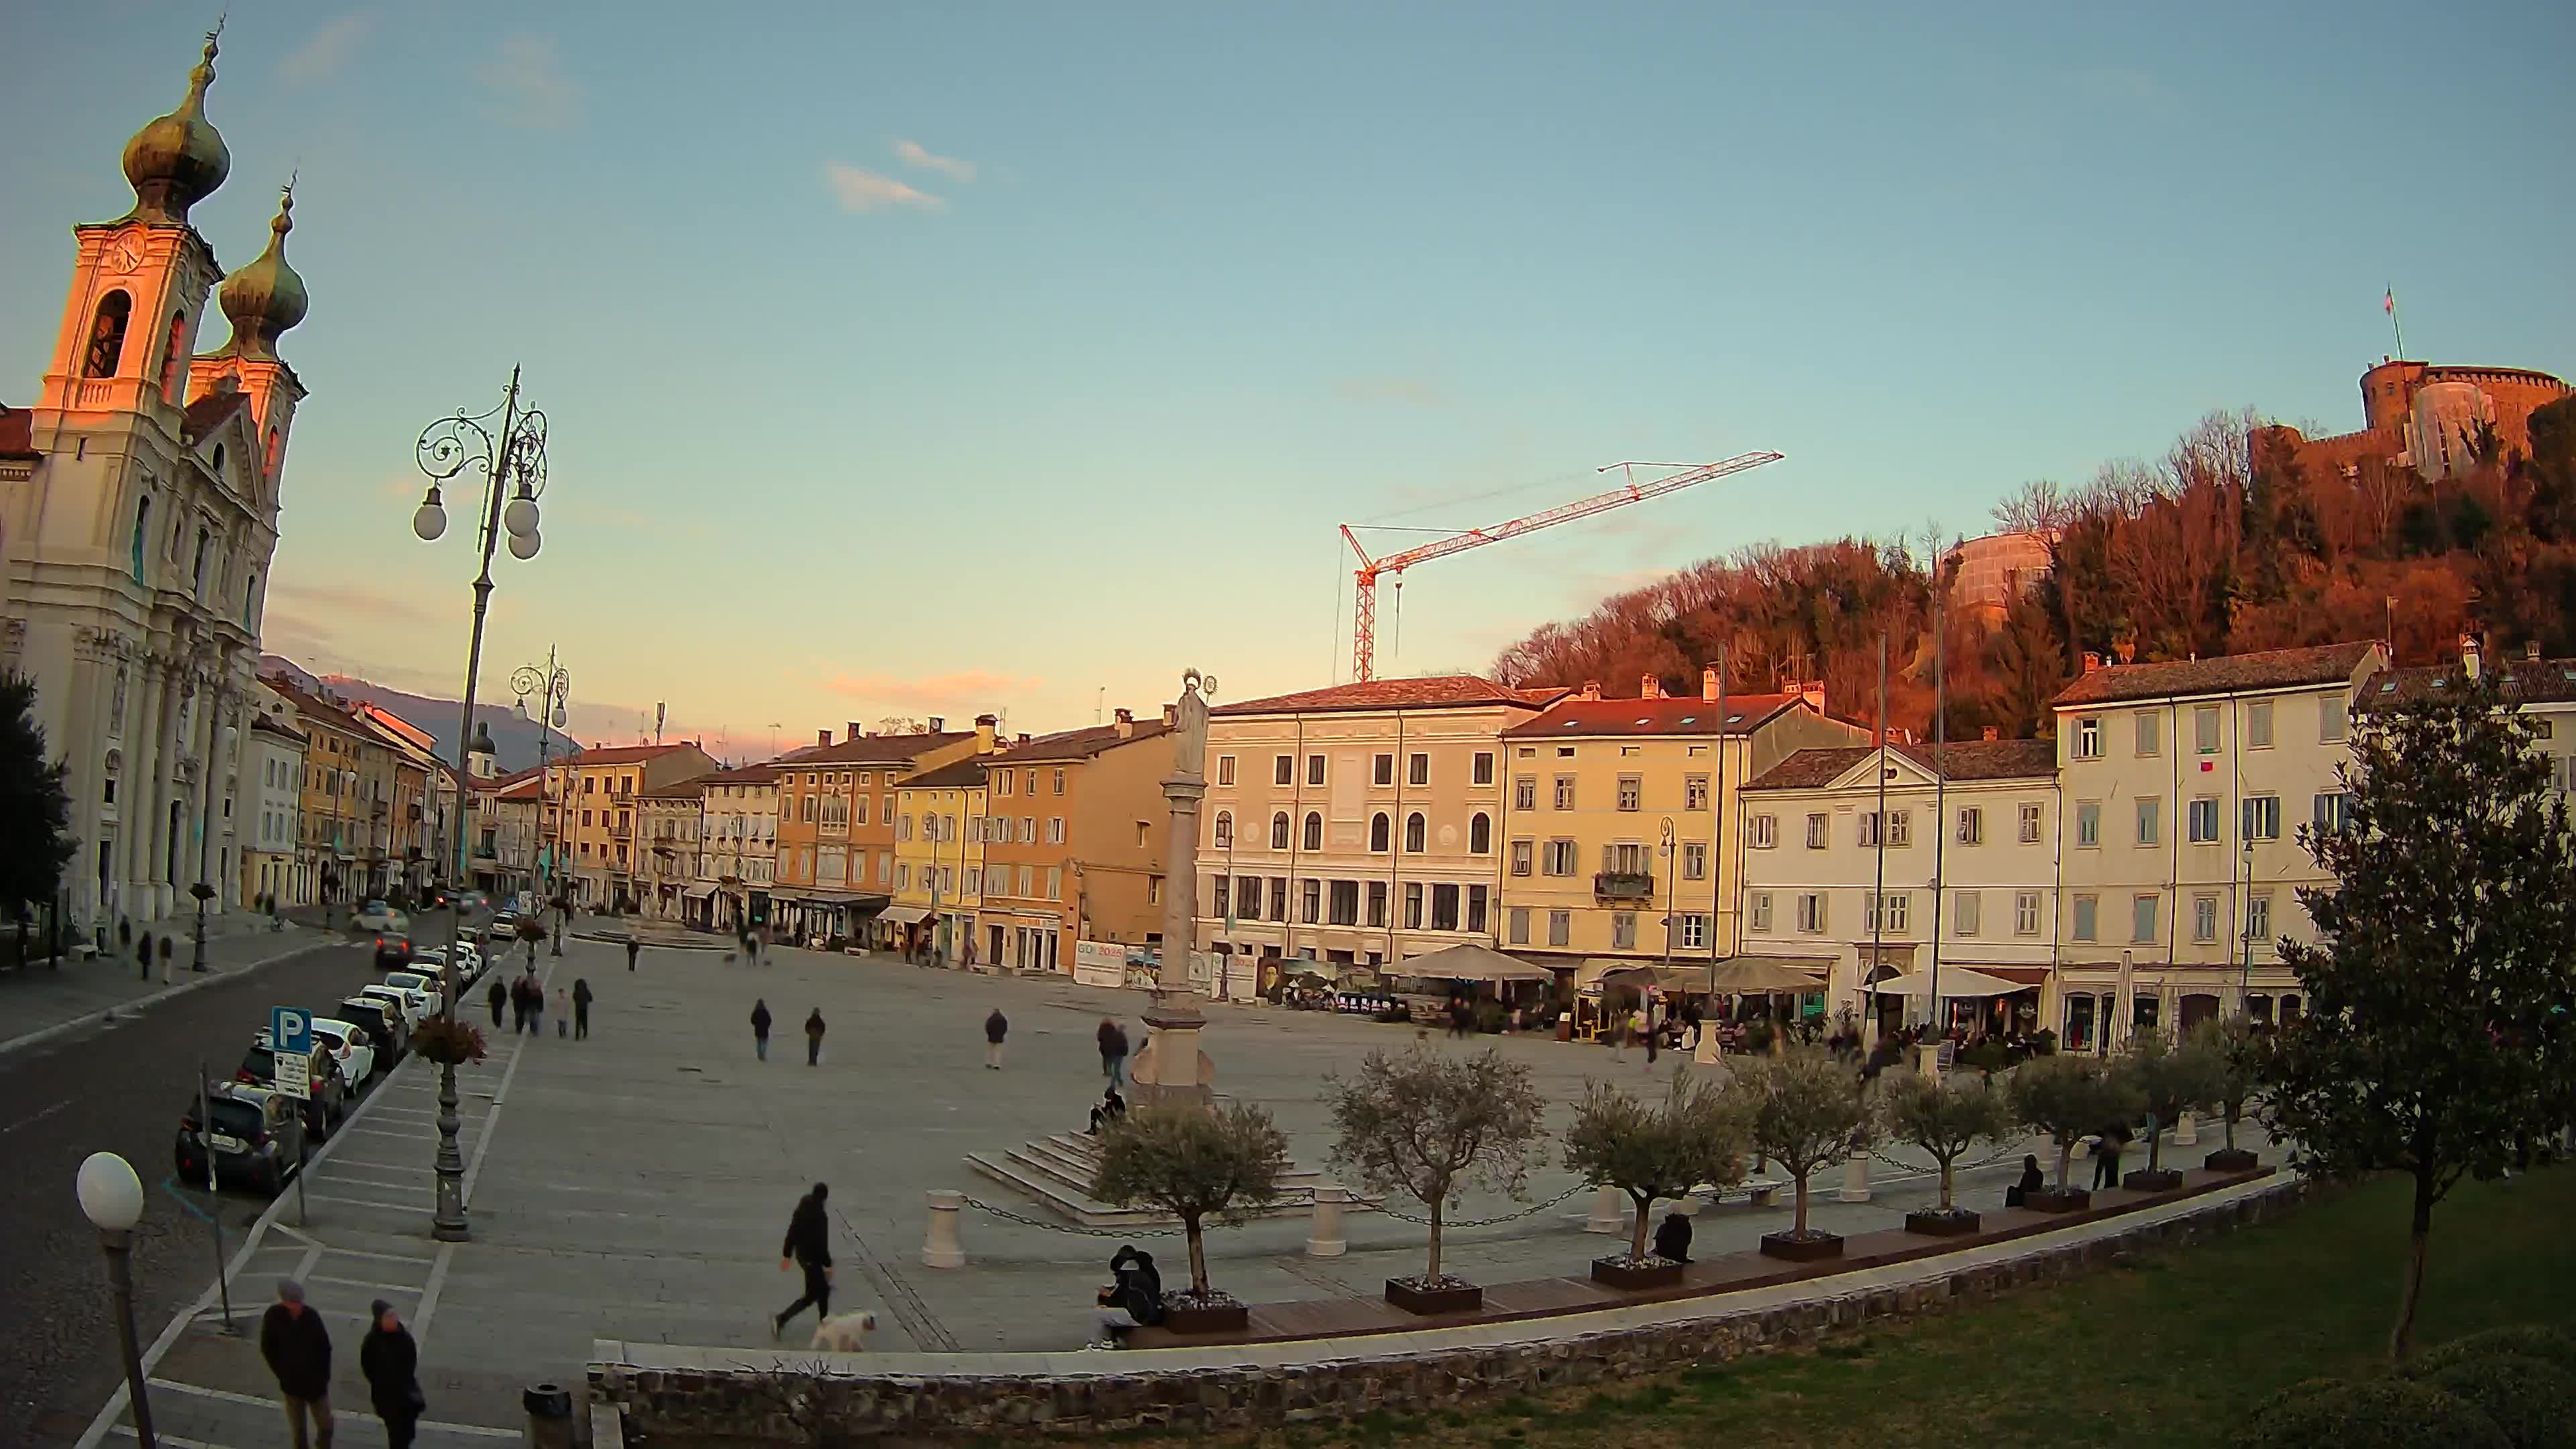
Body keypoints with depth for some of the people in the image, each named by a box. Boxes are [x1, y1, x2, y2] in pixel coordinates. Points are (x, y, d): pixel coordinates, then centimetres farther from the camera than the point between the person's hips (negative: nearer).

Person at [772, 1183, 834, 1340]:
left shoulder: (801, 1210, 0)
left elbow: (792, 1233, 7)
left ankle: (824, 1322, 30)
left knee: (823, 1289, 21)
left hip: (801, 1255, 9)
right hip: (812, 1259, -9)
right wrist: (827, 1264, -16)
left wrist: (787, 1255, 15)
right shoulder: (820, 1216, -24)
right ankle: (781, 1319, -6)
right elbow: (822, 1243, -23)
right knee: (811, 1295, 1)